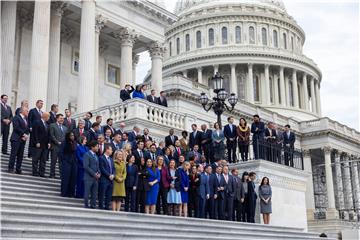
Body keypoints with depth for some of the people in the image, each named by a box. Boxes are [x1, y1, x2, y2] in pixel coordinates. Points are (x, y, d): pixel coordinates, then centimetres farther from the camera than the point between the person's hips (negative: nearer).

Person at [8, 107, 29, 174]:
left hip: (23, 139, 7)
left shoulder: (26, 119, 18)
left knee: (20, 155, 4)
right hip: (16, 139, -7)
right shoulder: (16, 118, -3)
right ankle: (10, 168, -1)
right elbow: (16, 128, -14)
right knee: (13, 154, -5)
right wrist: (23, 134, -13)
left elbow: (28, 128, 14)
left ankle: (18, 169, 6)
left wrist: (26, 135, -4)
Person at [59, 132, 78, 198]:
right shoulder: (64, 143, -6)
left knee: (73, 178, 5)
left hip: (73, 163, 5)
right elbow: (60, 153, -5)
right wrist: (63, 161, -5)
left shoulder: (74, 143, 8)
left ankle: (71, 193, 12)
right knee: (66, 178, -2)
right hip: (66, 163, -5)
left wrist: (75, 160, 7)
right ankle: (64, 193, 6)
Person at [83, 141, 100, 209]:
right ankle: (86, 206, 2)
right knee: (87, 193, -3)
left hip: (96, 178, 7)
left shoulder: (96, 155, 19)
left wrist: (98, 173, 3)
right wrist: (94, 174, -15)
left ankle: (93, 206, 9)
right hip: (89, 177, -7)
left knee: (94, 194, 5)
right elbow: (86, 166, -13)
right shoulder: (87, 155, -5)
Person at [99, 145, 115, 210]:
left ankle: (107, 207, 10)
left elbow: (113, 168, 18)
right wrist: (109, 175, -13)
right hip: (104, 179, -7)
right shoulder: (101, 158, -4)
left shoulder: (111, 159, 21)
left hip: (111, 180, 7)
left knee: (109, 195, 6)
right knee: (102, 195, -3)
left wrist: (113, 175, -1)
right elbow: (102, 169, -11)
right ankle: (101, 207, 1)